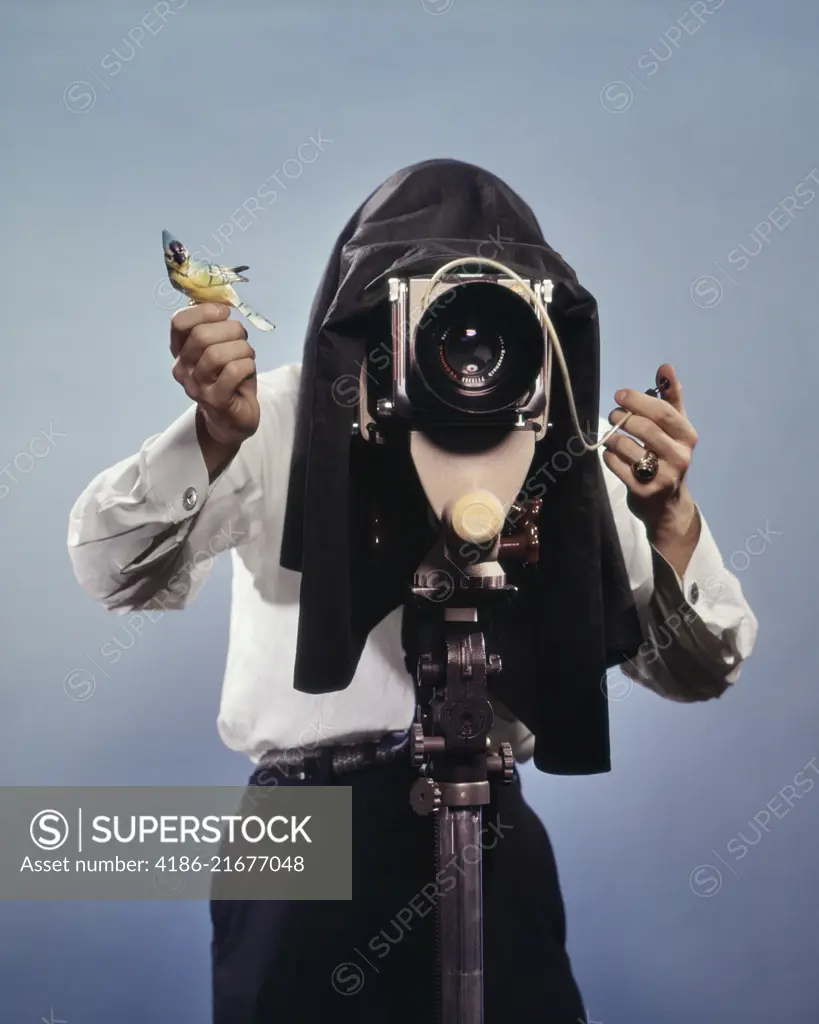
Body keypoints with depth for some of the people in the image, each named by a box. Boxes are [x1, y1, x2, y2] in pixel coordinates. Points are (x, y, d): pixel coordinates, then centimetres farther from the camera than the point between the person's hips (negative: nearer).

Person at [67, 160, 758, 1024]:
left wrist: (671, 525, -25)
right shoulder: (283, 416, -2)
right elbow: (115, 575, -13)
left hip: (487, 837, 2)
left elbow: (698, 672, -5)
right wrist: (215, 436, -31)